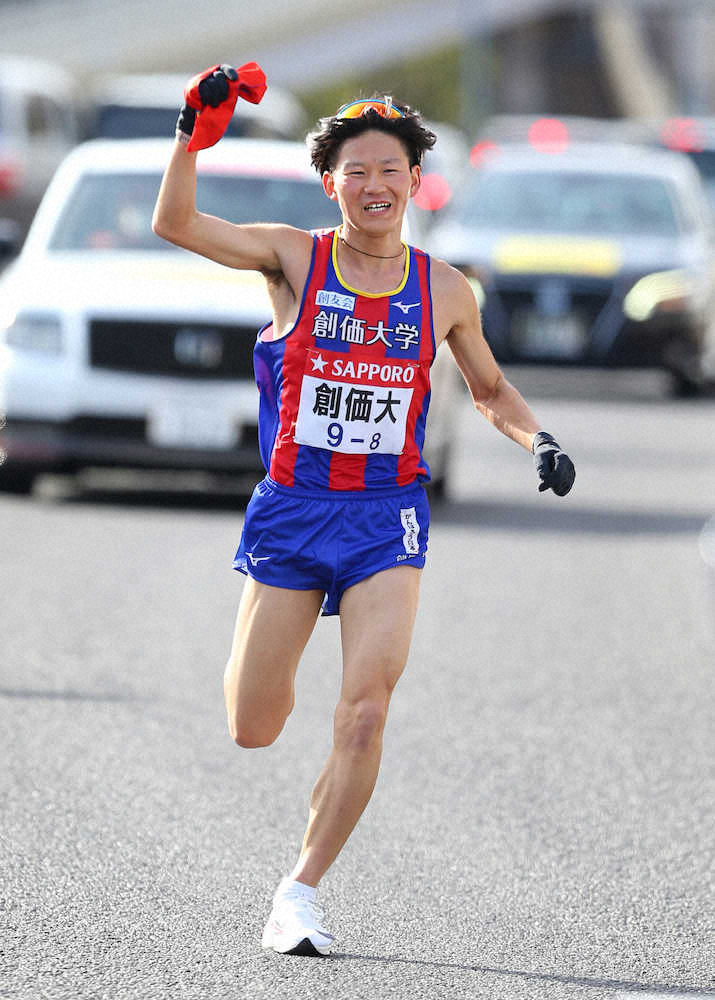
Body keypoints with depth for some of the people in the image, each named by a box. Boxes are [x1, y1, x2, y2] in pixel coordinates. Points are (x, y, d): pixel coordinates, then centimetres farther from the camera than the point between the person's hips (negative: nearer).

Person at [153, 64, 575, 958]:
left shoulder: (443, 292, 4)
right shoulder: (294, 259, -2)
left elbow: (489, 390, 19)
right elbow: (174, 224, -14)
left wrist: (537, 441, 0)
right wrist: (194, 132, -27)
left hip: (387, 515, 1)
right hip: (291, 509, 0)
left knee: (367, 708, -17)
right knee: (251, 733, 2)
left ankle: (300, 893, -3)